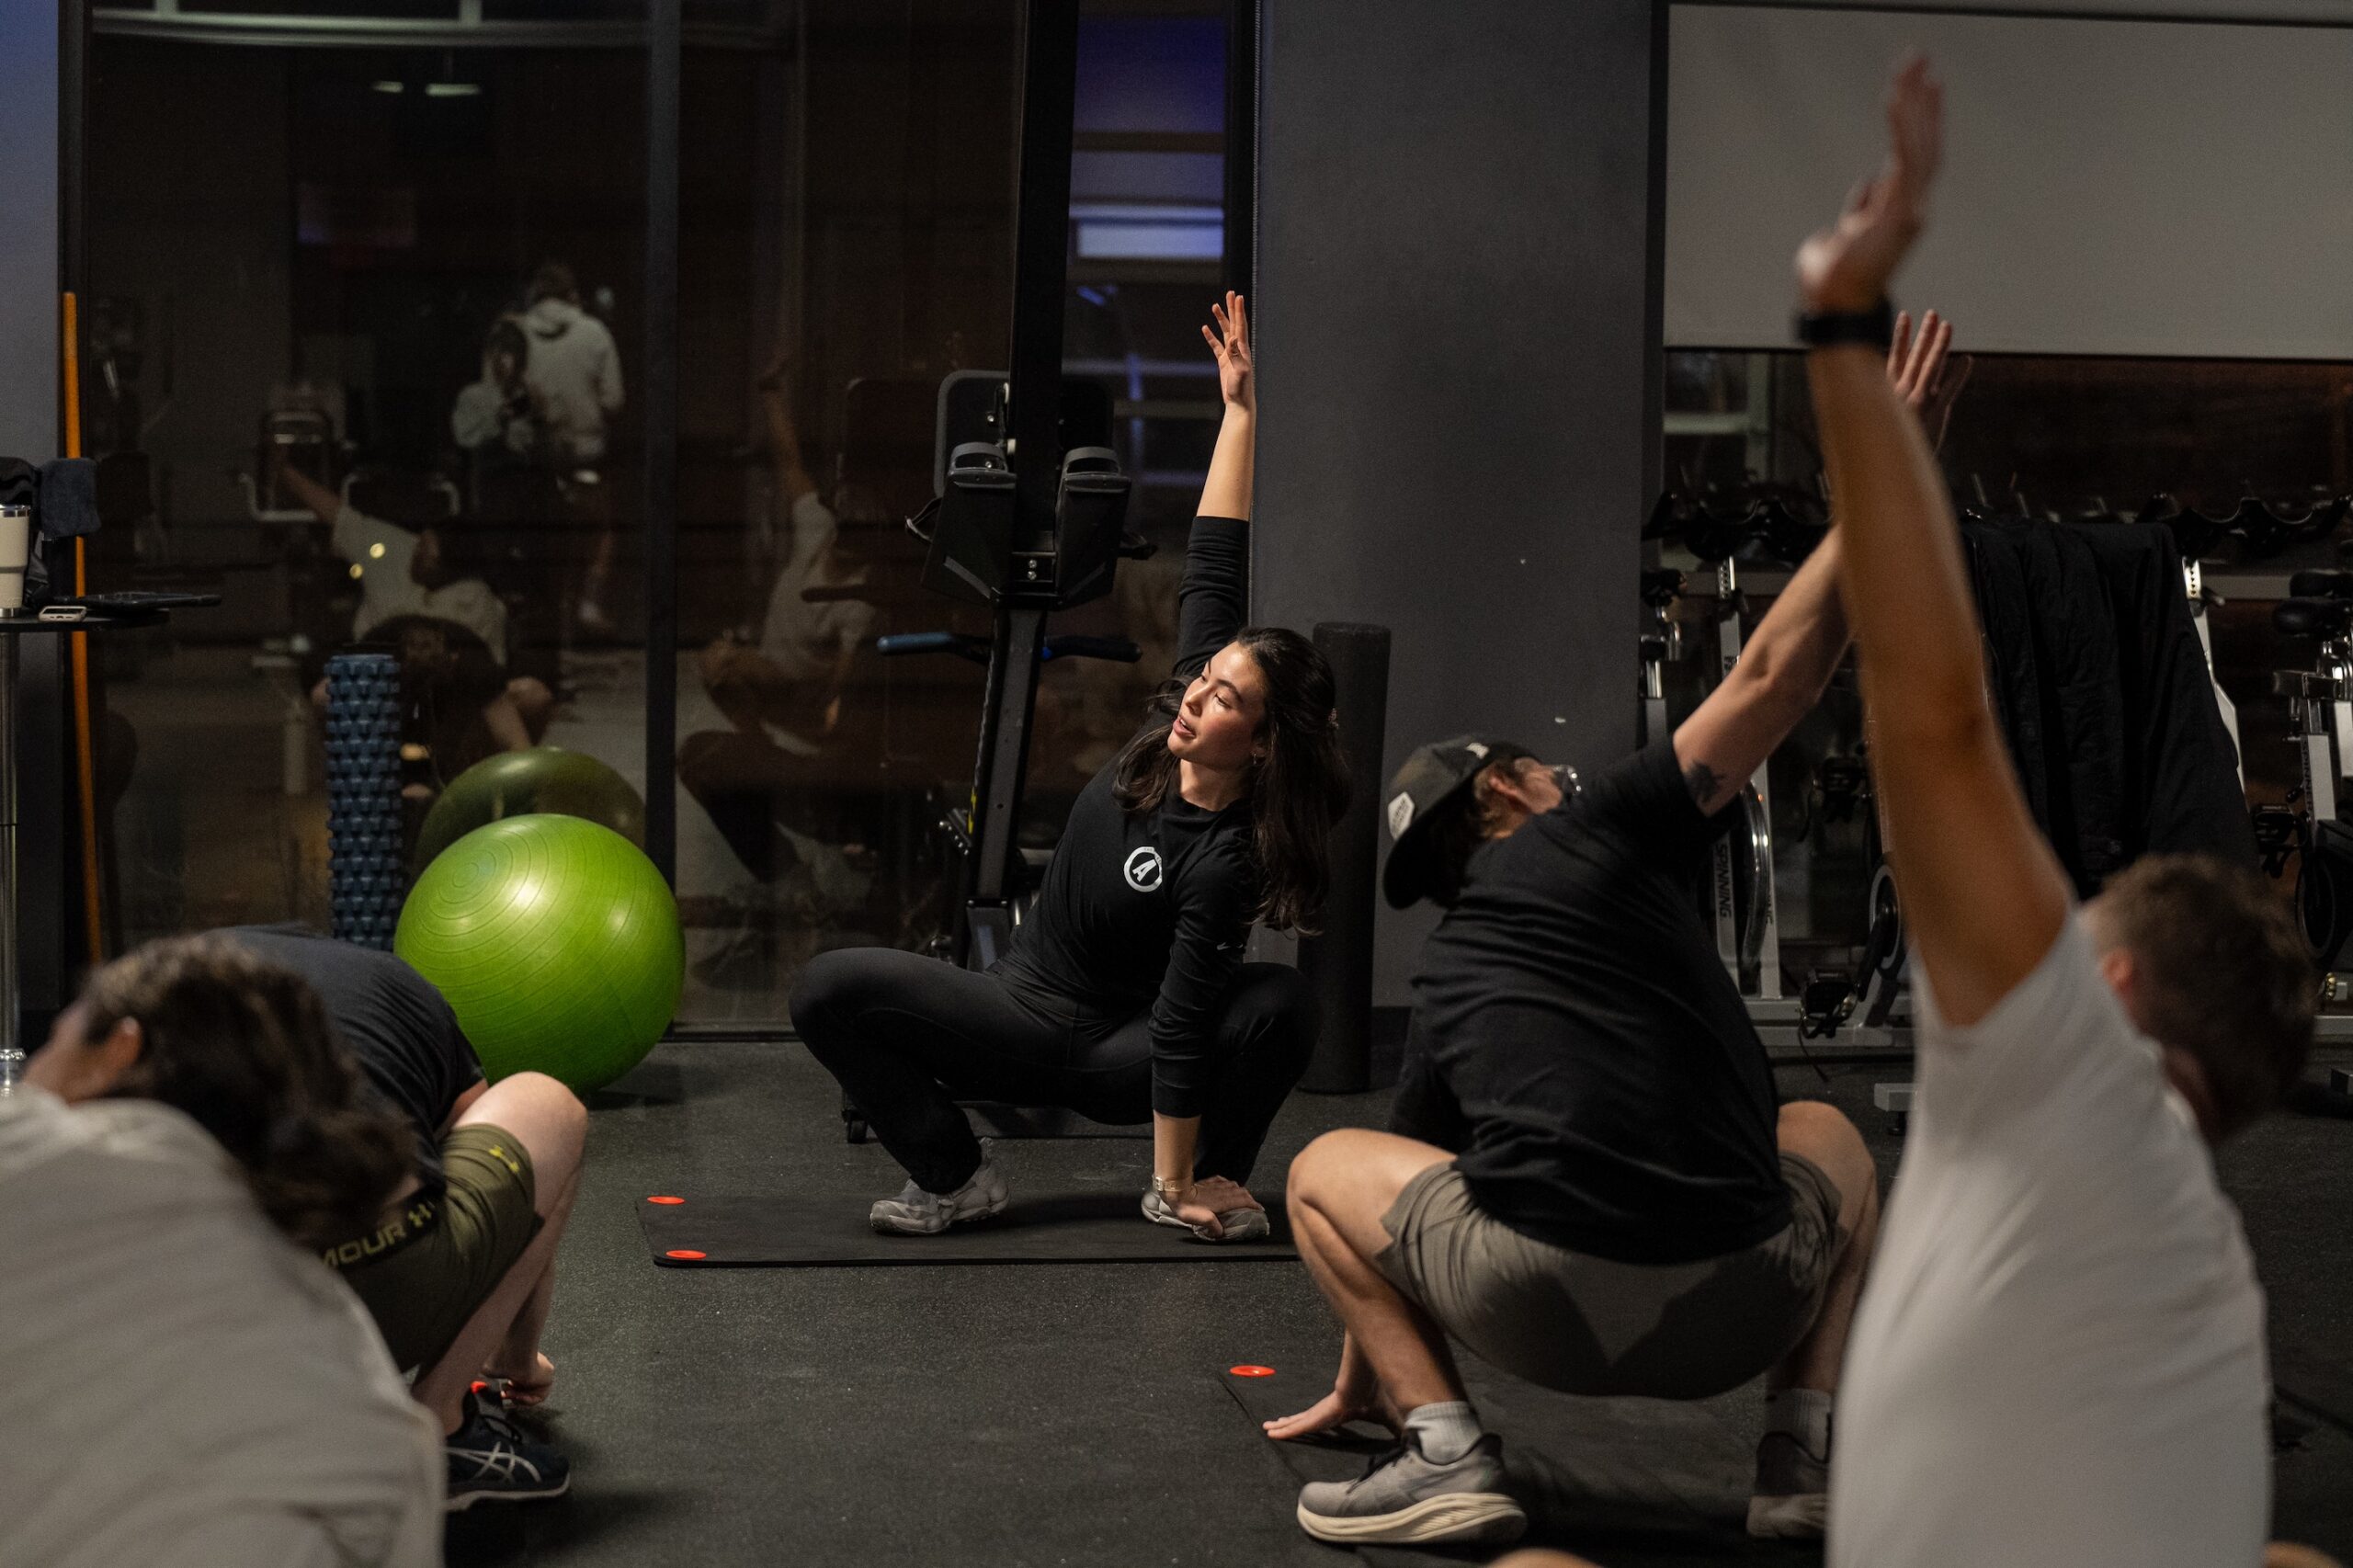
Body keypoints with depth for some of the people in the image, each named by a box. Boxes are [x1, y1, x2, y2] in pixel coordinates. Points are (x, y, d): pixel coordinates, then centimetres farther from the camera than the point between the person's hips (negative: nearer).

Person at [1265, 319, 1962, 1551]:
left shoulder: (1444, 982, 23)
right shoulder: (1598, 834, 11)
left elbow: (1395, 1192, 35)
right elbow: (1776, 670, 4)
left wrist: (1362, 1380, 48)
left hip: (1547, 1313, 1)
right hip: (1745, 1317, -1)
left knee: (1325, 1169, 27)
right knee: (1829, 1135, 34)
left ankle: (1445, 1454, 7)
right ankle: (1805, 1455, 16)